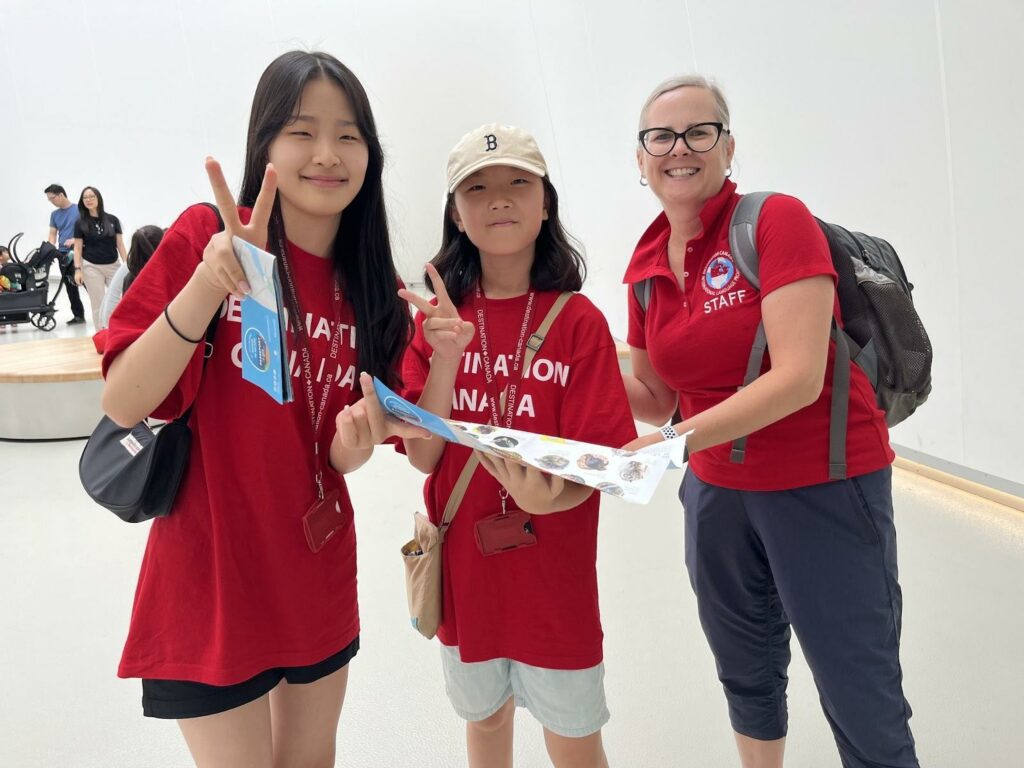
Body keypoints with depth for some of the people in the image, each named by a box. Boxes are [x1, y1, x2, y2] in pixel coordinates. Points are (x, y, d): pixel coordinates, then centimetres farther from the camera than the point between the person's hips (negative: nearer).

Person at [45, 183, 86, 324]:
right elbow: (52, 235, 13)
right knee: (70, 286, 7)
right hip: (63, 254, 6)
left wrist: (75, 240, -20)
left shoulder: (79, 210, -2)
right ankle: (78, 315, 14)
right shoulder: (54, 214, 14)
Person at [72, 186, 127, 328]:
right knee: (98, 305, 2)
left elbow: (120, 244, 5)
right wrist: (77, 269, -8)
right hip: (92, 267, -1)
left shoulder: (112, 220, 3)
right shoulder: (80, 223, 1)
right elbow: (78, 248, 1)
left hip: (113, 266, 1)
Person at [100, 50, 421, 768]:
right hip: (212, 573, -4)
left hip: (319, 572, 5)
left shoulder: (368, 288, 0)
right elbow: (122, 404, -18)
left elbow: (338, 456, 1)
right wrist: (209, 281, -30)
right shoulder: (206, 236, -12)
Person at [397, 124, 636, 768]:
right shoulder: (437, 320, -2)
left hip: (554, 570, -2)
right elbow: (423, 456, -8)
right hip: (464, 568, 3)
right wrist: (446, 355, -22)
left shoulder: (578, 321, -10)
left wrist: (549, 496, -33)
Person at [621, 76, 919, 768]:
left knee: (864, 711, 4)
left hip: (824, 486, -5)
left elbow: (799, 378, -23)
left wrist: (676, 440, -27)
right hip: (719, 493, 6)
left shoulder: (778, 221, -15)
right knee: (747, 676, 23)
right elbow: (655, 399, 7)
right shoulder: (645, 265, 2)